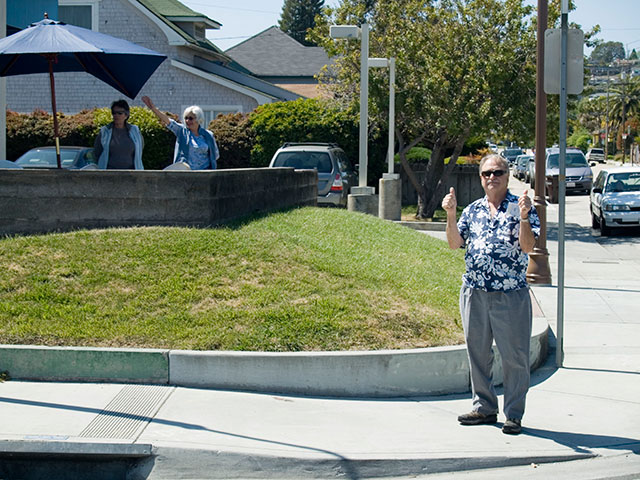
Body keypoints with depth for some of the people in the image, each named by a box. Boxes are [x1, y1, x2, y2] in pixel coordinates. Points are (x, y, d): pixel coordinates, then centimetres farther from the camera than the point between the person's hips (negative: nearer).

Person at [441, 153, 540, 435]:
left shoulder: (521, 208, 0)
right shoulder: (472, 210, 11)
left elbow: (528, 247, -10)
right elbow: (455, 243, 5)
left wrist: (523, 218, -23)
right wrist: (450, 215, -7)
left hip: (511, 295, -4)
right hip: (474, 293, 4)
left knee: (514, 357, -1)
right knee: (477, 353, 11)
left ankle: (514, 415, 9)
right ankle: (484, 408, 24)